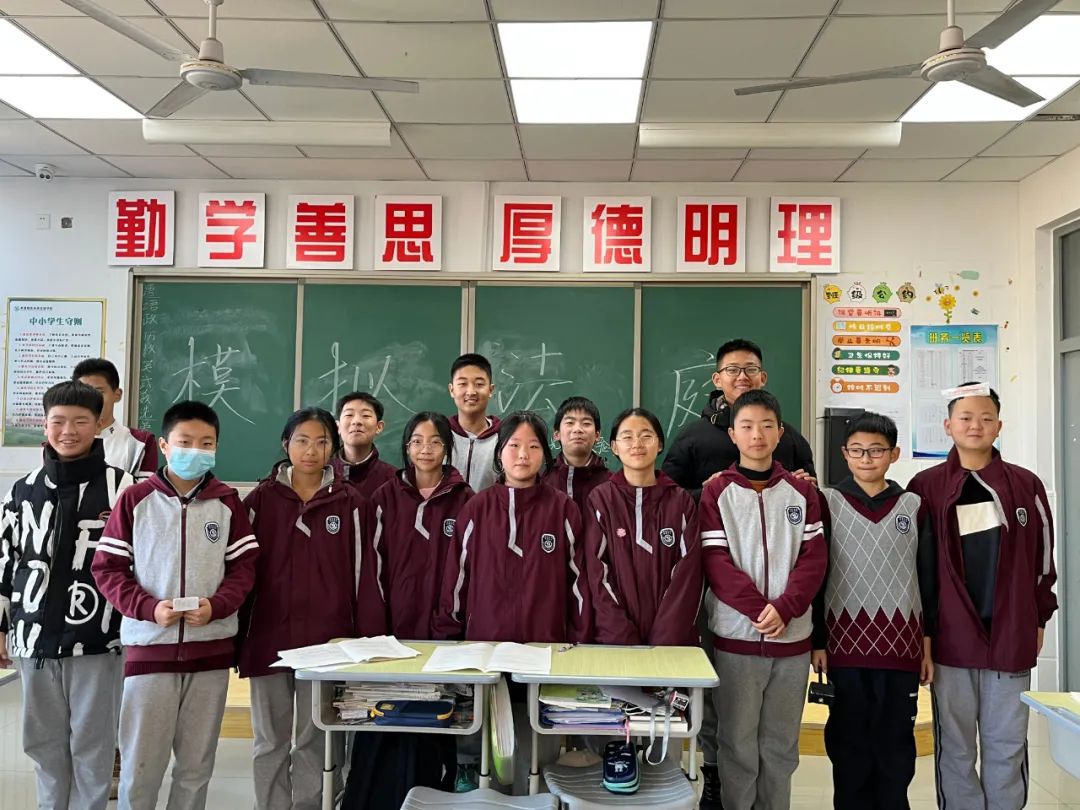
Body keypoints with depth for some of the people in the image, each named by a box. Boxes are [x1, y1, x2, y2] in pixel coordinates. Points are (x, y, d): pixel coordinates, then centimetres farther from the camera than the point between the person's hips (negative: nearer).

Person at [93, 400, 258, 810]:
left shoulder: (228, 503, 4)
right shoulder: (135, 499, -1)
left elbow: (244, 567, 3)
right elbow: (107, 568, -1)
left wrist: (215, 606, -15)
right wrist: (150, 608, -15)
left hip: (211, 649, 2)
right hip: (149, 646, -1)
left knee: (197, 763, 11)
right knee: (140, 764, 4)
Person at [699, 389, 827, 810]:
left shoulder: (802, 492, 7)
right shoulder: (716, 492, 0)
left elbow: (814, 557, 1)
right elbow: (715, 562, -7)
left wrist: (784, 608, -14)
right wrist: (758, 608, -18)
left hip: (792, 636, 2)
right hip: (736, 636, -2)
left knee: (781, 744, 12)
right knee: (738, 743, 5)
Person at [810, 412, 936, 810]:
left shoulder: (914, 507, 7)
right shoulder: (828, 503, 1)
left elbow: (928, 580, 9)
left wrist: (928, 645, 6)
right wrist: (816, 642, -3)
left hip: (902, 645, 2)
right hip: (846, 643, -1)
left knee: (897, 744, 10)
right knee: (849, 743, 7)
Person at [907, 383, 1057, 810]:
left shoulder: (1025, 484, 4)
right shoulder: (925, 488, 0)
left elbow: (1042, 555, 11)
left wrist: (1040, 617, 11)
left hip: (1011, 636, 1)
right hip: (950, 638, -1)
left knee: (1007, 746, 10)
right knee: (955, 747, 9)